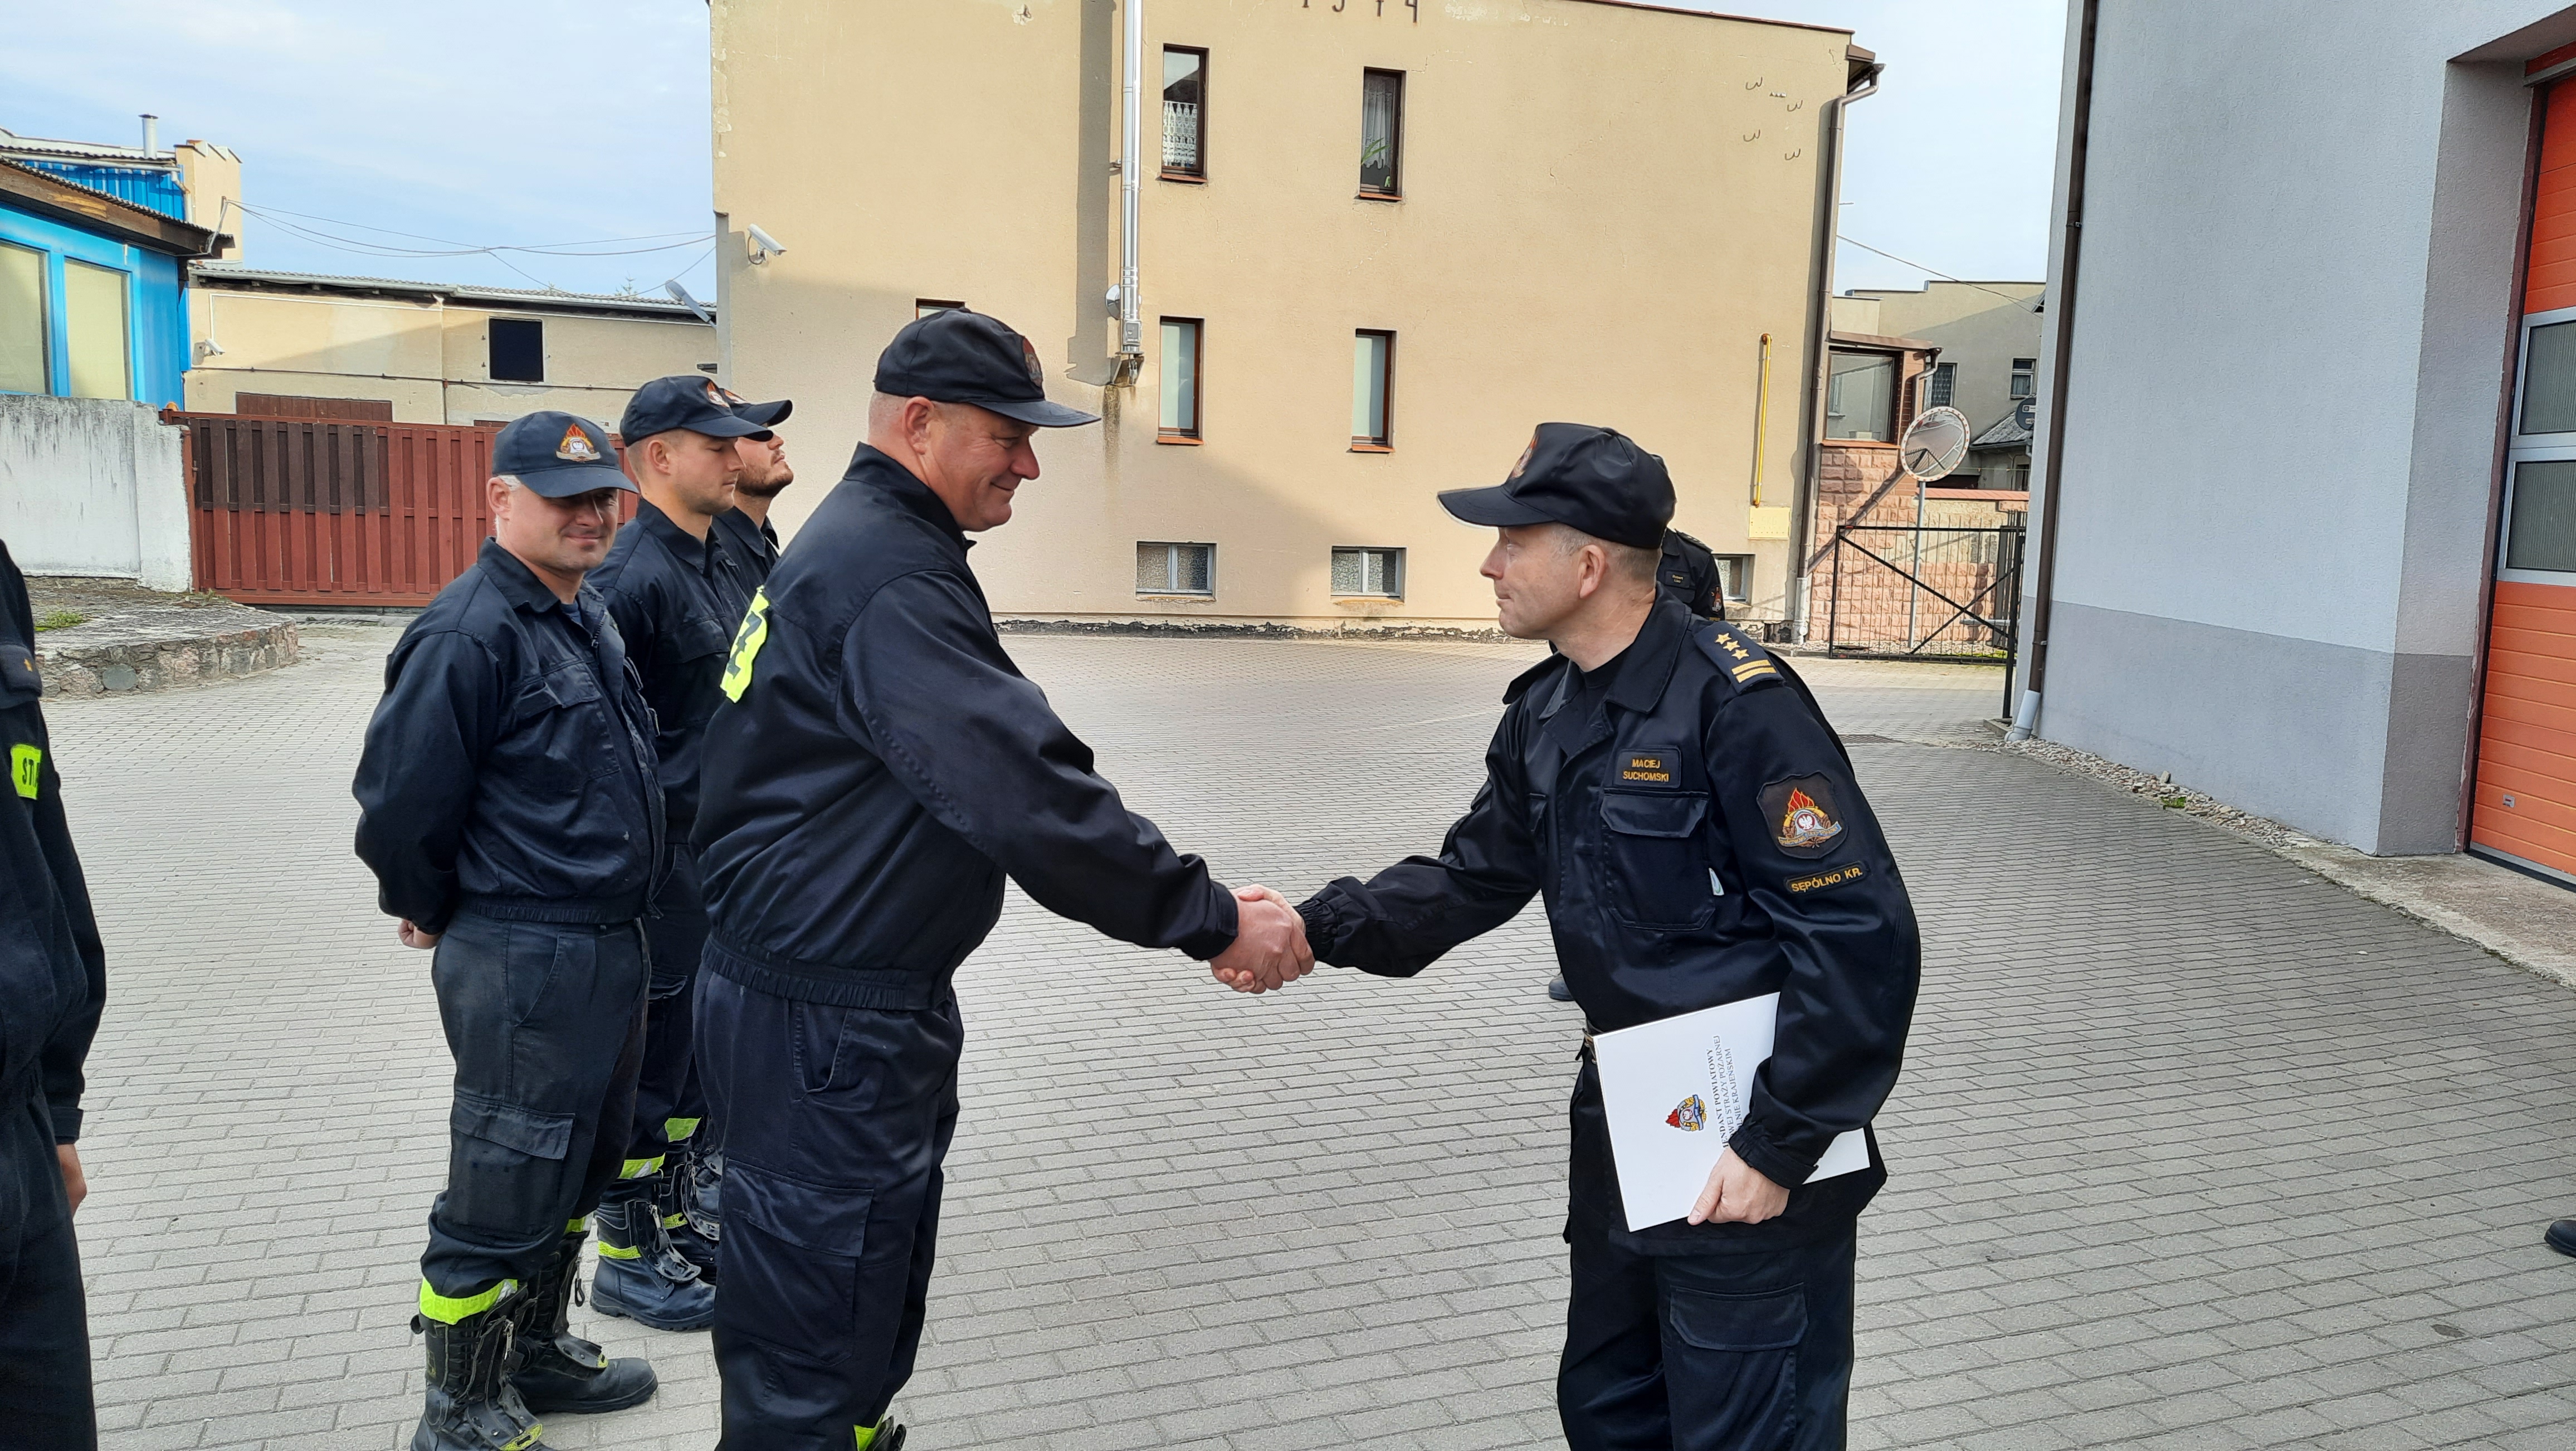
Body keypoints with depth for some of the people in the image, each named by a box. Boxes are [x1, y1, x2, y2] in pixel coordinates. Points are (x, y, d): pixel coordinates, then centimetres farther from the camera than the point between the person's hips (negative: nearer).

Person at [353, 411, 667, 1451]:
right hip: (522, 963, -9)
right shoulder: (470, 634, -20)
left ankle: (538, 1353, 40)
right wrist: (430, 913, -4)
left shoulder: (590, 616, 10)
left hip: (610, 947, 9)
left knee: (583, 1163, 21)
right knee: (505, 1192, 3)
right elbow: (401, 801, -19)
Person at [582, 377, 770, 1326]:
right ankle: (626, 1260, 18)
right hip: (664, 863, -9)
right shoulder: (634, 574, -18)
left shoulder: (722, 564, 11)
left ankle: (670, 1214, 35)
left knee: (698, 1045, 19)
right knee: (650, 1060, 3)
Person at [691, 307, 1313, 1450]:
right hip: (823, 1025, -11)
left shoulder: (866, 545, 13)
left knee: (873, 1295, 24)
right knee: (814, 1341, 3)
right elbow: (1022, 789, -29)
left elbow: (995, 764, 14)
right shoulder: (890, 575, -22)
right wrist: (1212, 921, -22)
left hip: (866, 1003, 11)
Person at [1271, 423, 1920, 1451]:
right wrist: (1319, 929, -5)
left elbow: (1861, 934, -22)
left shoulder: (1735, 702, -22)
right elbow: (1474, 878, 10)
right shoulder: (1546, 714, 5)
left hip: (1748, 1151, -8)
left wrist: (1779, 1147, -20)